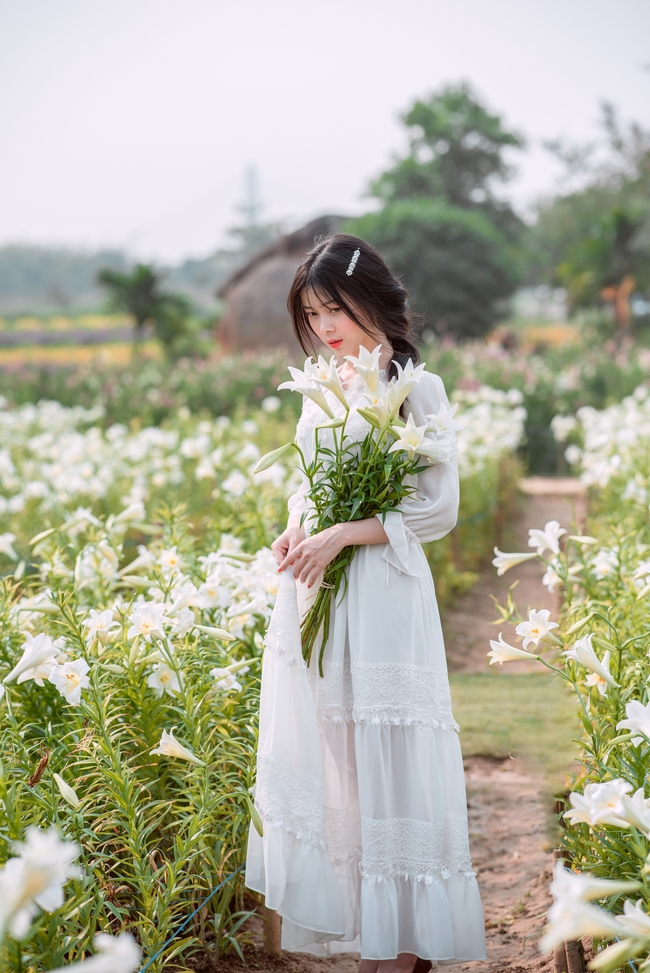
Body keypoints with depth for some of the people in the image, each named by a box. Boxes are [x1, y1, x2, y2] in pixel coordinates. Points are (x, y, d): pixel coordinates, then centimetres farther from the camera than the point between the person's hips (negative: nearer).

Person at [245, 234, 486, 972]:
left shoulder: (416, 389, -8)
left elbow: (437, 510, -10)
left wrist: (340, 537, -17)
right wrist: (295, 531, -1)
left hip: (381, 598, -6)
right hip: (313, 599, 7)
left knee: (382, 761, -2)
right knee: (323, 759, 10)